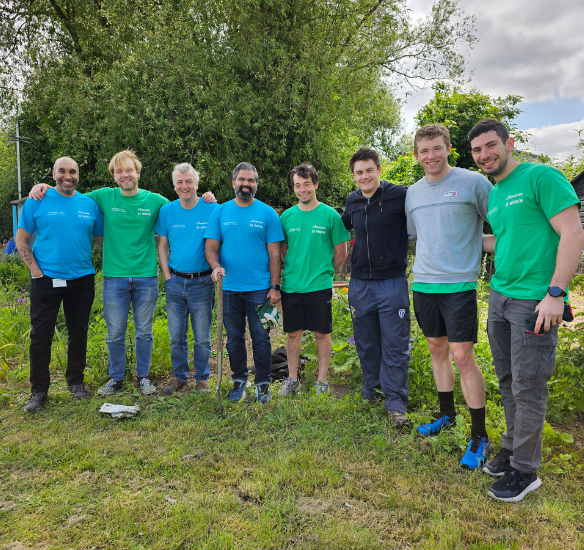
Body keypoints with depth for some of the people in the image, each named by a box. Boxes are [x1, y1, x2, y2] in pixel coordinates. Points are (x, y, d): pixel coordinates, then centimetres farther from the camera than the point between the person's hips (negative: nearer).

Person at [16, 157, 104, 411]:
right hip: (45, 280, -2)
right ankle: (38, 390, 15)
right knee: (41, 335, 2)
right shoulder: (37, 202, 0)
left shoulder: (89, 204, 6)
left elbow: (101, 238, 12)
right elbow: (21, 240, 2)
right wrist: (36, 271, -7)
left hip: (81, 280, 2)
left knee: (78, 333, 10)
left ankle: (76, 382, 27)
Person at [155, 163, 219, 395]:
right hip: (175, 282, 3)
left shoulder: (211, 209, -5)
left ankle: (202, 378, 23)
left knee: (202, 337, 6)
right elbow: (162, 245, 9)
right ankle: (179, 376, 29)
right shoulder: (167, 210, 4)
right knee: (176, 336, 12)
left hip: (202, 282, -3)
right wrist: (167, 275, 2)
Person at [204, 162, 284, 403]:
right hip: (229, 288, 2)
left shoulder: (268, 214, 1)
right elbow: (211, 247, 4)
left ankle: (263, 383, 18)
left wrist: (275, 287, -7)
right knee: (234, 338, 12)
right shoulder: (220, 212, 6)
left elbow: (274, 254, -1)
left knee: (261, 338, 3)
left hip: (259, 288, -2)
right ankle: (239, 380, 28)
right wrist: (216, 266, -17)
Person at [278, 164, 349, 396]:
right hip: (291, 286, 3)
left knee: (322, 333, 6)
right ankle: (292, 379, 25)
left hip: (320, 286, -3)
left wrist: (324, 272, 3)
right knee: (293, 333, 11)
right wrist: (292, 270, 5)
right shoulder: (287, 216, 5)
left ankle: (322, 381, 20)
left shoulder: (330, 215, -3)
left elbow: (341, 251, 2)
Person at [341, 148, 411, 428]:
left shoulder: (400, 195, -9)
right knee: (366, 342, 14)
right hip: (359, 284, 5)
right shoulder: (352, 201, 7)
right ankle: (373, 389, 32)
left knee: (395, 345, 0)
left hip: (392, 283, -4)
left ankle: (396, 403, 11)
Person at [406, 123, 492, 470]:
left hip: (459, 283, -6)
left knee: (462, 356, -6)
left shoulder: (473, 182, -5)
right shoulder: (413, 192, 12)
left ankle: (480, 437, 7)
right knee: (437, 349, 14)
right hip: (423, 283, 6)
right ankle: (447, 416, 32)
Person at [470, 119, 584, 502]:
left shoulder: (541, 177, -9)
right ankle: (513, 449, 32)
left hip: (534, 301, -8)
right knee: (508, 383, 16)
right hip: (500, 297, 8)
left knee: (528, 388, 1)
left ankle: (525, 470, 16)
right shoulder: (493, 195, 15)